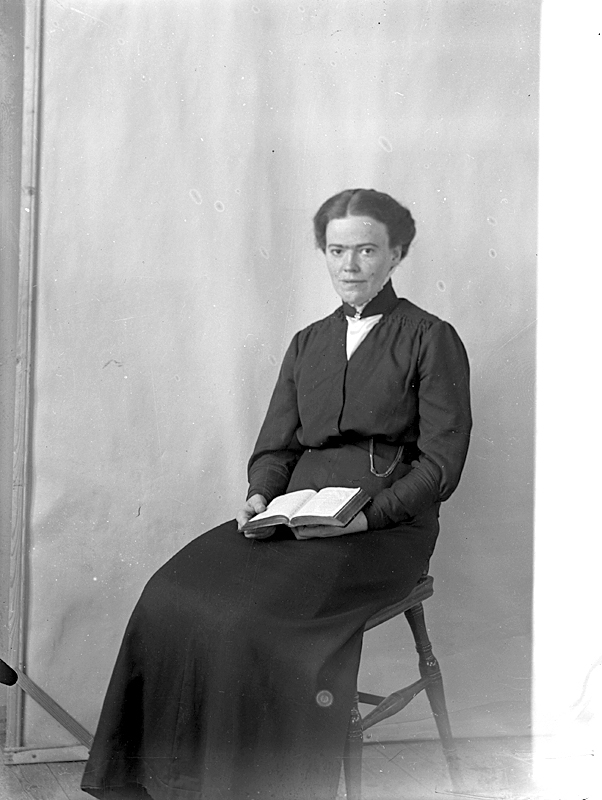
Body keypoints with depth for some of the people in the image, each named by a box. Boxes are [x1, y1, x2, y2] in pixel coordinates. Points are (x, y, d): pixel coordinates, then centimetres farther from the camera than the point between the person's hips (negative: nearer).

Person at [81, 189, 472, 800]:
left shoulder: (432, 339, 4)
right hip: (294, 514, 5)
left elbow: (442, 460, -3)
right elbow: (276, 444, 18)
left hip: (386, 526, -5)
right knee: (171, 595, -20)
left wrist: (368, 514, -16)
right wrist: (262, 495, -4)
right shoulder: (308, 343, 21)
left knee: (254, 615, -31)